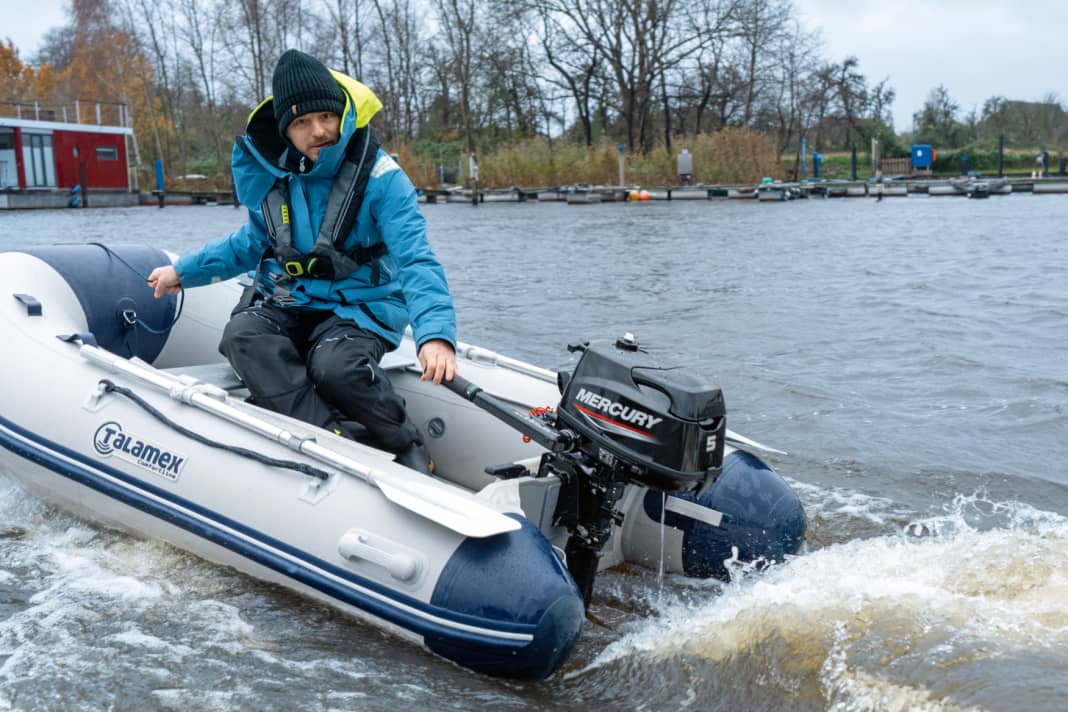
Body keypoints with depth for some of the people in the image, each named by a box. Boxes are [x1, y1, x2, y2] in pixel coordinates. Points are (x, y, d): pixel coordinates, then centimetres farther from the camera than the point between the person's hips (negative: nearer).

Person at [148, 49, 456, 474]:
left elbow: (415, 260, -23)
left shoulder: (380, 176, -13)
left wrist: (436, 333, -40)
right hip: (285, 299, 5)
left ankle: (406, 450, -8)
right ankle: (341, 439, -38)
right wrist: (184, 271, 24)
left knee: (335, 366, -35)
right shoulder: (270, 173, 2)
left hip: (358, 306, -4)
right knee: (243, 336, -28)